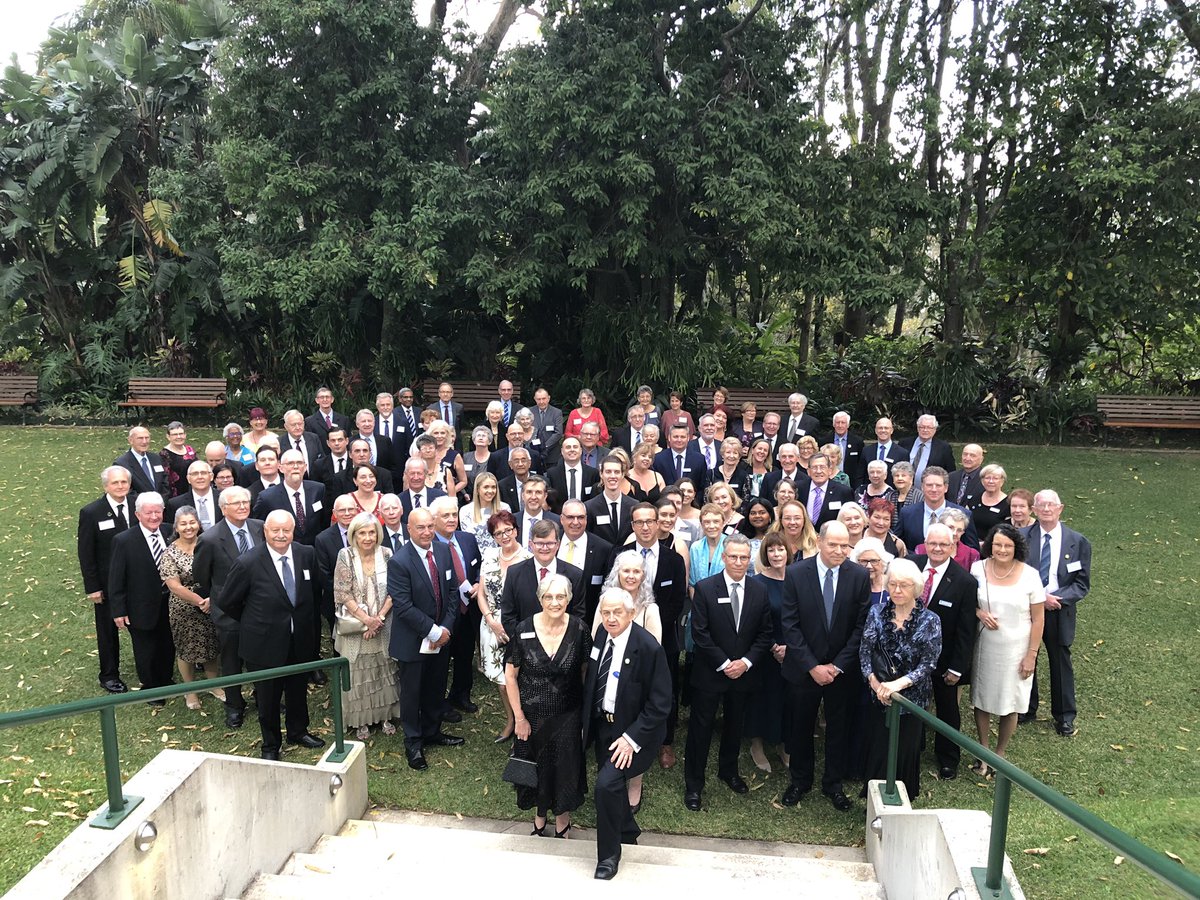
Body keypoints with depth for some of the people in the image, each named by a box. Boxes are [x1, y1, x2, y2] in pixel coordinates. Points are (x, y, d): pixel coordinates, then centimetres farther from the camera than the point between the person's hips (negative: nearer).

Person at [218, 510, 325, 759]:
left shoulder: (306, 554, -7)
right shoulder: (248, 563, -19)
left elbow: (315, 591, 10)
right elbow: (227, 602, -7)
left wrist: (308, 621, 10)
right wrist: (252, 622, 1)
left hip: (300, 642, 4)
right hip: (265, 643, -3)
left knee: (298, 691, 22)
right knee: (268, 697, 14)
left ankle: (298, 731, 46)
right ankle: (271, 744, 36)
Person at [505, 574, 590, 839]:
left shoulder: (578, 630, -15)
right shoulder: (524, 630, -16)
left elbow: (586, 671, -4)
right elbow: (510, 675, -7)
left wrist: (586, 713, -4)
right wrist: (519, 717, -6)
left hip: (567, 715, 0)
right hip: (531, 714, 0)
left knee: (564, 765, 14)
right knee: (535, 765, 18)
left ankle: (562, 813, 41)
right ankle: (540, 810, 46)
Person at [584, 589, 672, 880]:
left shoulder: (649, 648, -24)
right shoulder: (601, 635, -6)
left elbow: (660, 704, -20)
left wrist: (632, 739, -23)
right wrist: (587, 722, 6)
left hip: (633, 731, -6)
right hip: (602, 725, 7)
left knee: (606, 783, -19)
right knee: (610, 785, 19)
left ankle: (609, 854, 4)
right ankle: (627, 832, 48)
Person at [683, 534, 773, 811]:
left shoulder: (759, 591, -1)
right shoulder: (705, 588, -11)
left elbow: (765, 633, 2)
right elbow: (699, 633, -13)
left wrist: (746, 662, -10)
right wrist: (724, 664, -15)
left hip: (744, 672, 4)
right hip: (710, 673, -3)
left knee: (735, 726, 20)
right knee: (700, 728, 4)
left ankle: (729, 771, 41)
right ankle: (693, 784, 17)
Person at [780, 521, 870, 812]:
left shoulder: (860, 576, -9)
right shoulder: (796, 573, -12)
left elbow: (861, 625, -7)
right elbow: (790, 625, -11)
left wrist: (837, 665, -12)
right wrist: (812, 666, -15)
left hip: (842, 669, 1)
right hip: (803, 668, -1)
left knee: (838, 728, 15)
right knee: (801, 726, 15)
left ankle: (833, 783, 35)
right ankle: (800, 780, 35)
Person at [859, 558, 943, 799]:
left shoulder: (929, 620, -9)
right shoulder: (876, 614, -2)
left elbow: (928, 663, -12)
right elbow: (865, 652, -3)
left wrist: (899, 683, -24)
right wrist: (875, 683, -17)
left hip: (911, 696, -2)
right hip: (879, 696, 2)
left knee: (905, 750, 8)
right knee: (878, 750, 8)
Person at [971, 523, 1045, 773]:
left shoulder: (1030, 575, -11)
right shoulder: (978, 569, -7)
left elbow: (1038, 619, -6)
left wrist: (1031, 655, -7)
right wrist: (980, 613, -16)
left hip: (1016, 650, -1)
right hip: (984, 647, 2)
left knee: (1009, 705, 10)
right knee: (981, 699, 13)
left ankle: (1000, 754, 31)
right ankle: (983, 751, 32)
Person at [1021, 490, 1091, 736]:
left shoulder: (1078, 542, -5)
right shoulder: (1022, 537, -7)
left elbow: (1082, 584, -4)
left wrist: (1057, 598, -19)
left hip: (1059, 612, 0)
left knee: (1061, 663, 12)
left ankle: (1064, 716, 30)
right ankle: (1026, 709, 33)